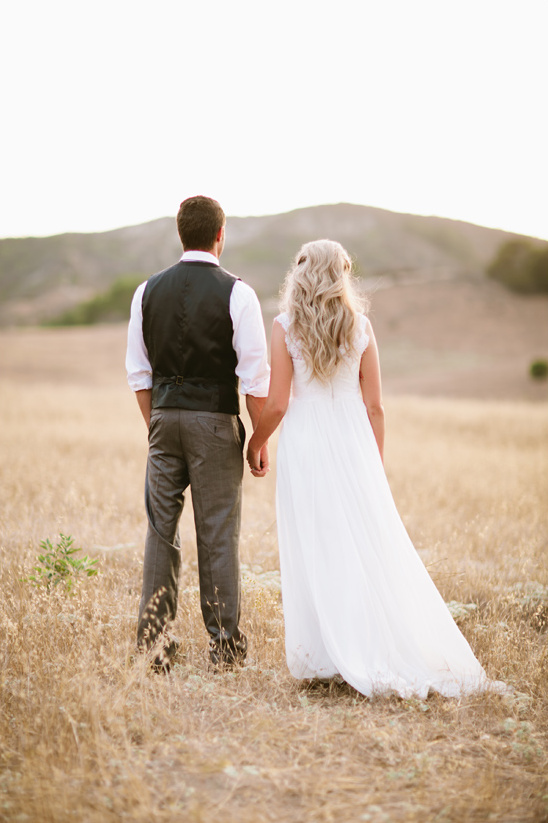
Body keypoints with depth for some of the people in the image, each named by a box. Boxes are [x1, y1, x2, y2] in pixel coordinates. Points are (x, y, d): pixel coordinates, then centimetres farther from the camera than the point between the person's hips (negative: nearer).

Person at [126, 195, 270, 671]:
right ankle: (224, 644, 11)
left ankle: (154, 641, 13)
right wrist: (261, 440, -1)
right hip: (215, 421, -4)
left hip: (164, 417, 4)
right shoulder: (236, 293, -7)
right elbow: (255, 375, -9)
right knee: (219, 534, 3)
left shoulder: (148, 291, 5)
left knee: (161, 528, 9)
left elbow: (139, 372, 9)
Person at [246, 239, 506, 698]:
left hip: (305, 443, -2)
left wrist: (255, 445, 10)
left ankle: (326, 659, 9)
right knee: (373, 549, 7)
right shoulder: (361, 327, 2)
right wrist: (376, 466, 13)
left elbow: (277, 405, -7)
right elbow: (374, 407, 4)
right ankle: (392, 655, 7)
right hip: (353, 444, 2)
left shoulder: (285, 328, -4)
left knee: (316, 555, 4)